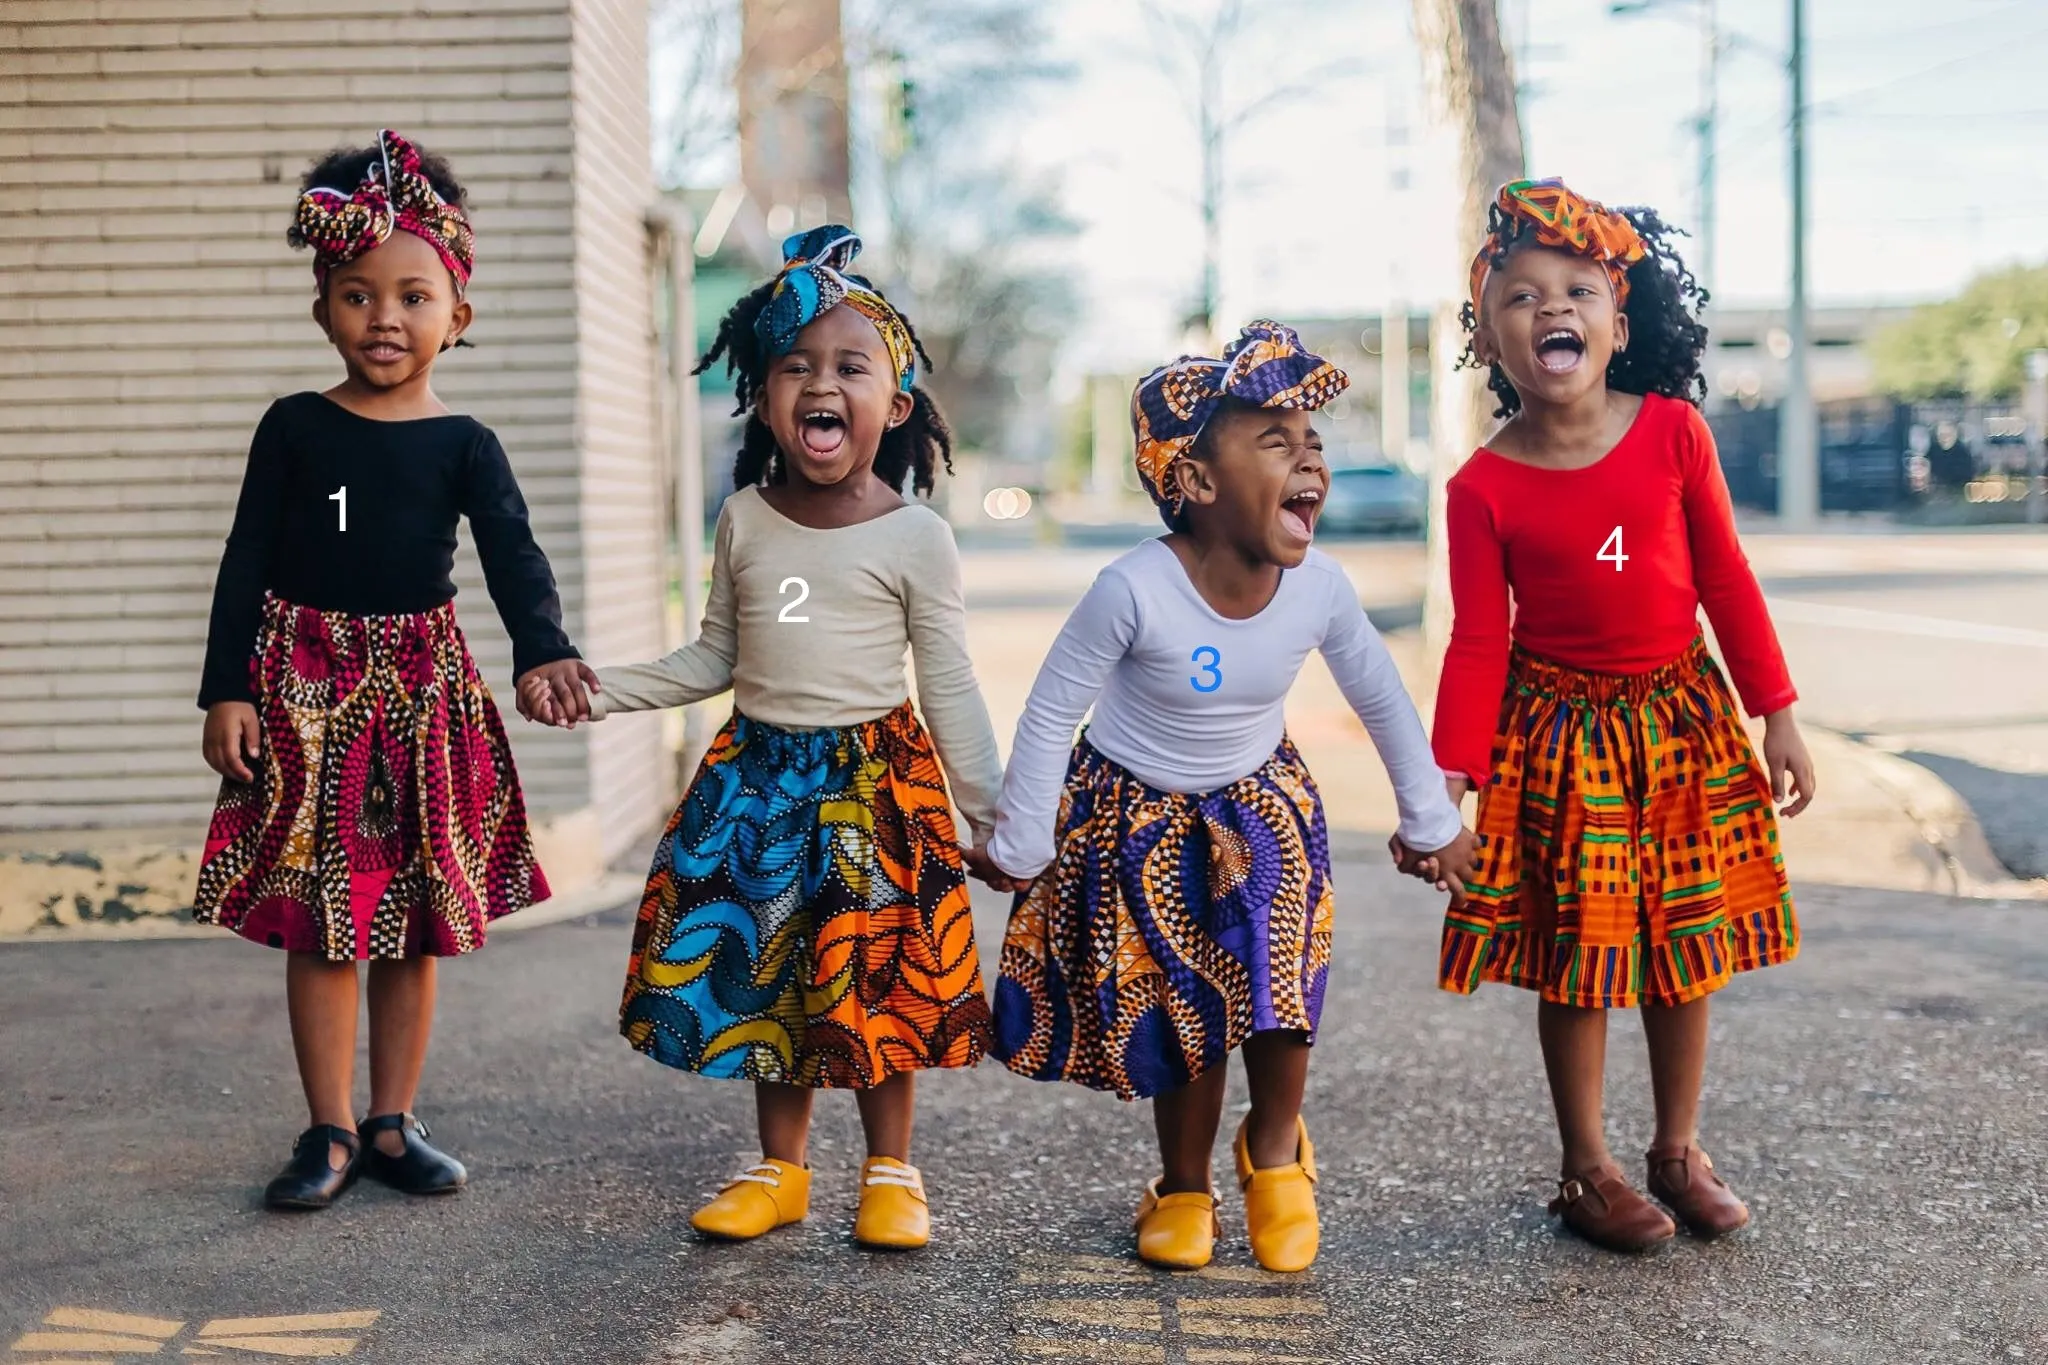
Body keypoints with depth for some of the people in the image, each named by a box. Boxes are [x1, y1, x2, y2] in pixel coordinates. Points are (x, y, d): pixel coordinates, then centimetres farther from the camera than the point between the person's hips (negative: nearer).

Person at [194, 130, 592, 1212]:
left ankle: (391, 1123, 21)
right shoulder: (294, 427, 1)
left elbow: (512, 552, -11)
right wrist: (227, 690, -5)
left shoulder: (463, 443, 1)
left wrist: (543, 648, -29)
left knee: (414, 919, 8)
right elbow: (246, 564, 2)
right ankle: (329, 1131, 11)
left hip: (424, 684, 1)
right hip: (306, 685, -1)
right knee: (318, 917, 0)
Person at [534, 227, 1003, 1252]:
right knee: (763, 975, 10)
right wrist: (603, 690, 2)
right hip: (759, 775, 4)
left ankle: (891, 1173, 21)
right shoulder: (745, 520, 1)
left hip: (875, 780, -3)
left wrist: (994, 815, -6)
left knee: (877, 980, 3)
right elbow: (716, 658, 11)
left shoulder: (916, 538, -9)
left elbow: (950, 689, -4)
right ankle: (780, 1169, 25)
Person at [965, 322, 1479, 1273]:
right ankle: (1184, 1187, 26)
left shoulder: (1319, 589, -18)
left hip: (1261, 807, 3)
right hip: (1138, 820, -2)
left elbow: (1382, 700, 0)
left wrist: (1432, 819, 8)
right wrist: (1020, 846, -11)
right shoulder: (1135, 591, -30)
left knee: (1278, 989, -9)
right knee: (1183, 1015, 3)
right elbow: (1051, 711, -18)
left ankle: (1274, 1148, 21)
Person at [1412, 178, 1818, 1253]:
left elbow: (1726, 580, 0)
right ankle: (1586, 1171, 21)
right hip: (1560, 731, -2)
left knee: (1685, 941, 12)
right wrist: (1448, 780, -16)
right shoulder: (1485, 486, -11)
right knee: (1575, 957, 5)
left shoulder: (1672, 430, -6)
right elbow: (1479, 642, -9)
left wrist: (1776, 716, 1)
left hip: (1680, 719, 3)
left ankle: (1679, 1150, 29)